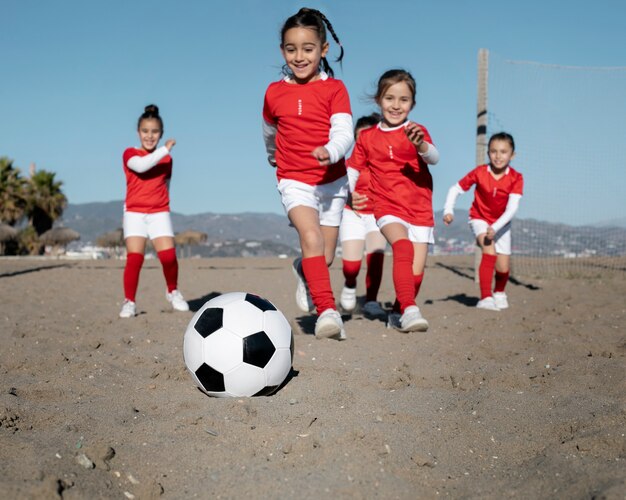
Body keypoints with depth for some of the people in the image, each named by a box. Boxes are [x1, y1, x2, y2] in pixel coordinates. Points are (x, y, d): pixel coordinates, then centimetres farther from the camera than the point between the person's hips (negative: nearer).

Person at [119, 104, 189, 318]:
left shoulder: (166, 158, 12)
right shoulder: (130, 153, 2)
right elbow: (141, 166, -21)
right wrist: (164, 150, -19)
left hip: (159, 213, 2)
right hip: (134, 213, -2)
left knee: (168, 256, -12)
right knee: (134, 258, -12)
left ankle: (173, 292, 12)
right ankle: (129, 302, 0)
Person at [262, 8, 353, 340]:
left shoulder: (335, 89, -4)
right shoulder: (274, 93, 2)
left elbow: (344, 133, -16)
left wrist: (331, 151, -37)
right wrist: (275, 159, 36)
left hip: (332, 181, 1)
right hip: (294, 180, 0)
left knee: (325, 257, 7)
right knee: (311, 237, -25)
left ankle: (304, 271, 42)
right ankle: (327, 312, -27)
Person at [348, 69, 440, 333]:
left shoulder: (416, 131, 1)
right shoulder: (367, 137, 7)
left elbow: (434, 157, -17)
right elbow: (353, 169, 13)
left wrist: (421, 145, -40)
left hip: (420, 210, 1)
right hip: (388, 208, -1)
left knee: (416, 273, 0)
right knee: (402, 246, -31)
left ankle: (398, 314, 24)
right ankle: (409, 310, -35)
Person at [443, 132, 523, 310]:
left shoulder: (516, 178, -20)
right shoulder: (479, 172, -19)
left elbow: (512, 209, -26)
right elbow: (455, 189, -11)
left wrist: (495, 228, -37)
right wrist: (448, 211, -26)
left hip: (501, 223, 2)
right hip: (480, 219, -2)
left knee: (503, 267, 2)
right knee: (489, 252, -28)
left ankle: (499, 293, 36)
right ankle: (485, 298, -27)